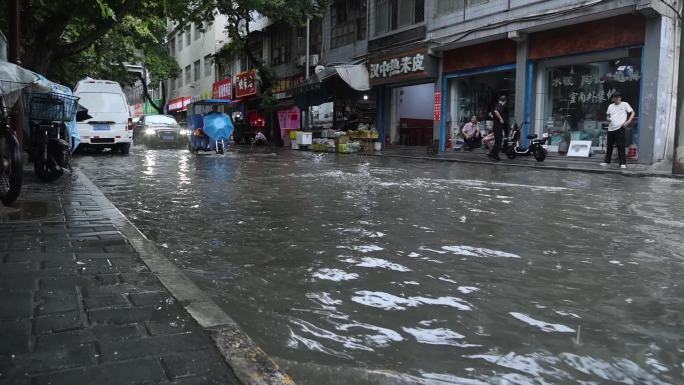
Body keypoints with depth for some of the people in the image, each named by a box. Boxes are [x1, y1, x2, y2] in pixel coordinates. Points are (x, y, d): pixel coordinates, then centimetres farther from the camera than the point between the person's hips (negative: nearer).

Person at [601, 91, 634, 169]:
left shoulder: (624, 104, 2)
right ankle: (607, 161, 22)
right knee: (609, 145, 11)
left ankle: (623, 163, -4)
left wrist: (628, 121, -11)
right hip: (611, 128, 5)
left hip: (620, 128, -5)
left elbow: (632, 113, 2)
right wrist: (608, 118, -1)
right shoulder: (611, 106, 15)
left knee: (621, 146, -7)